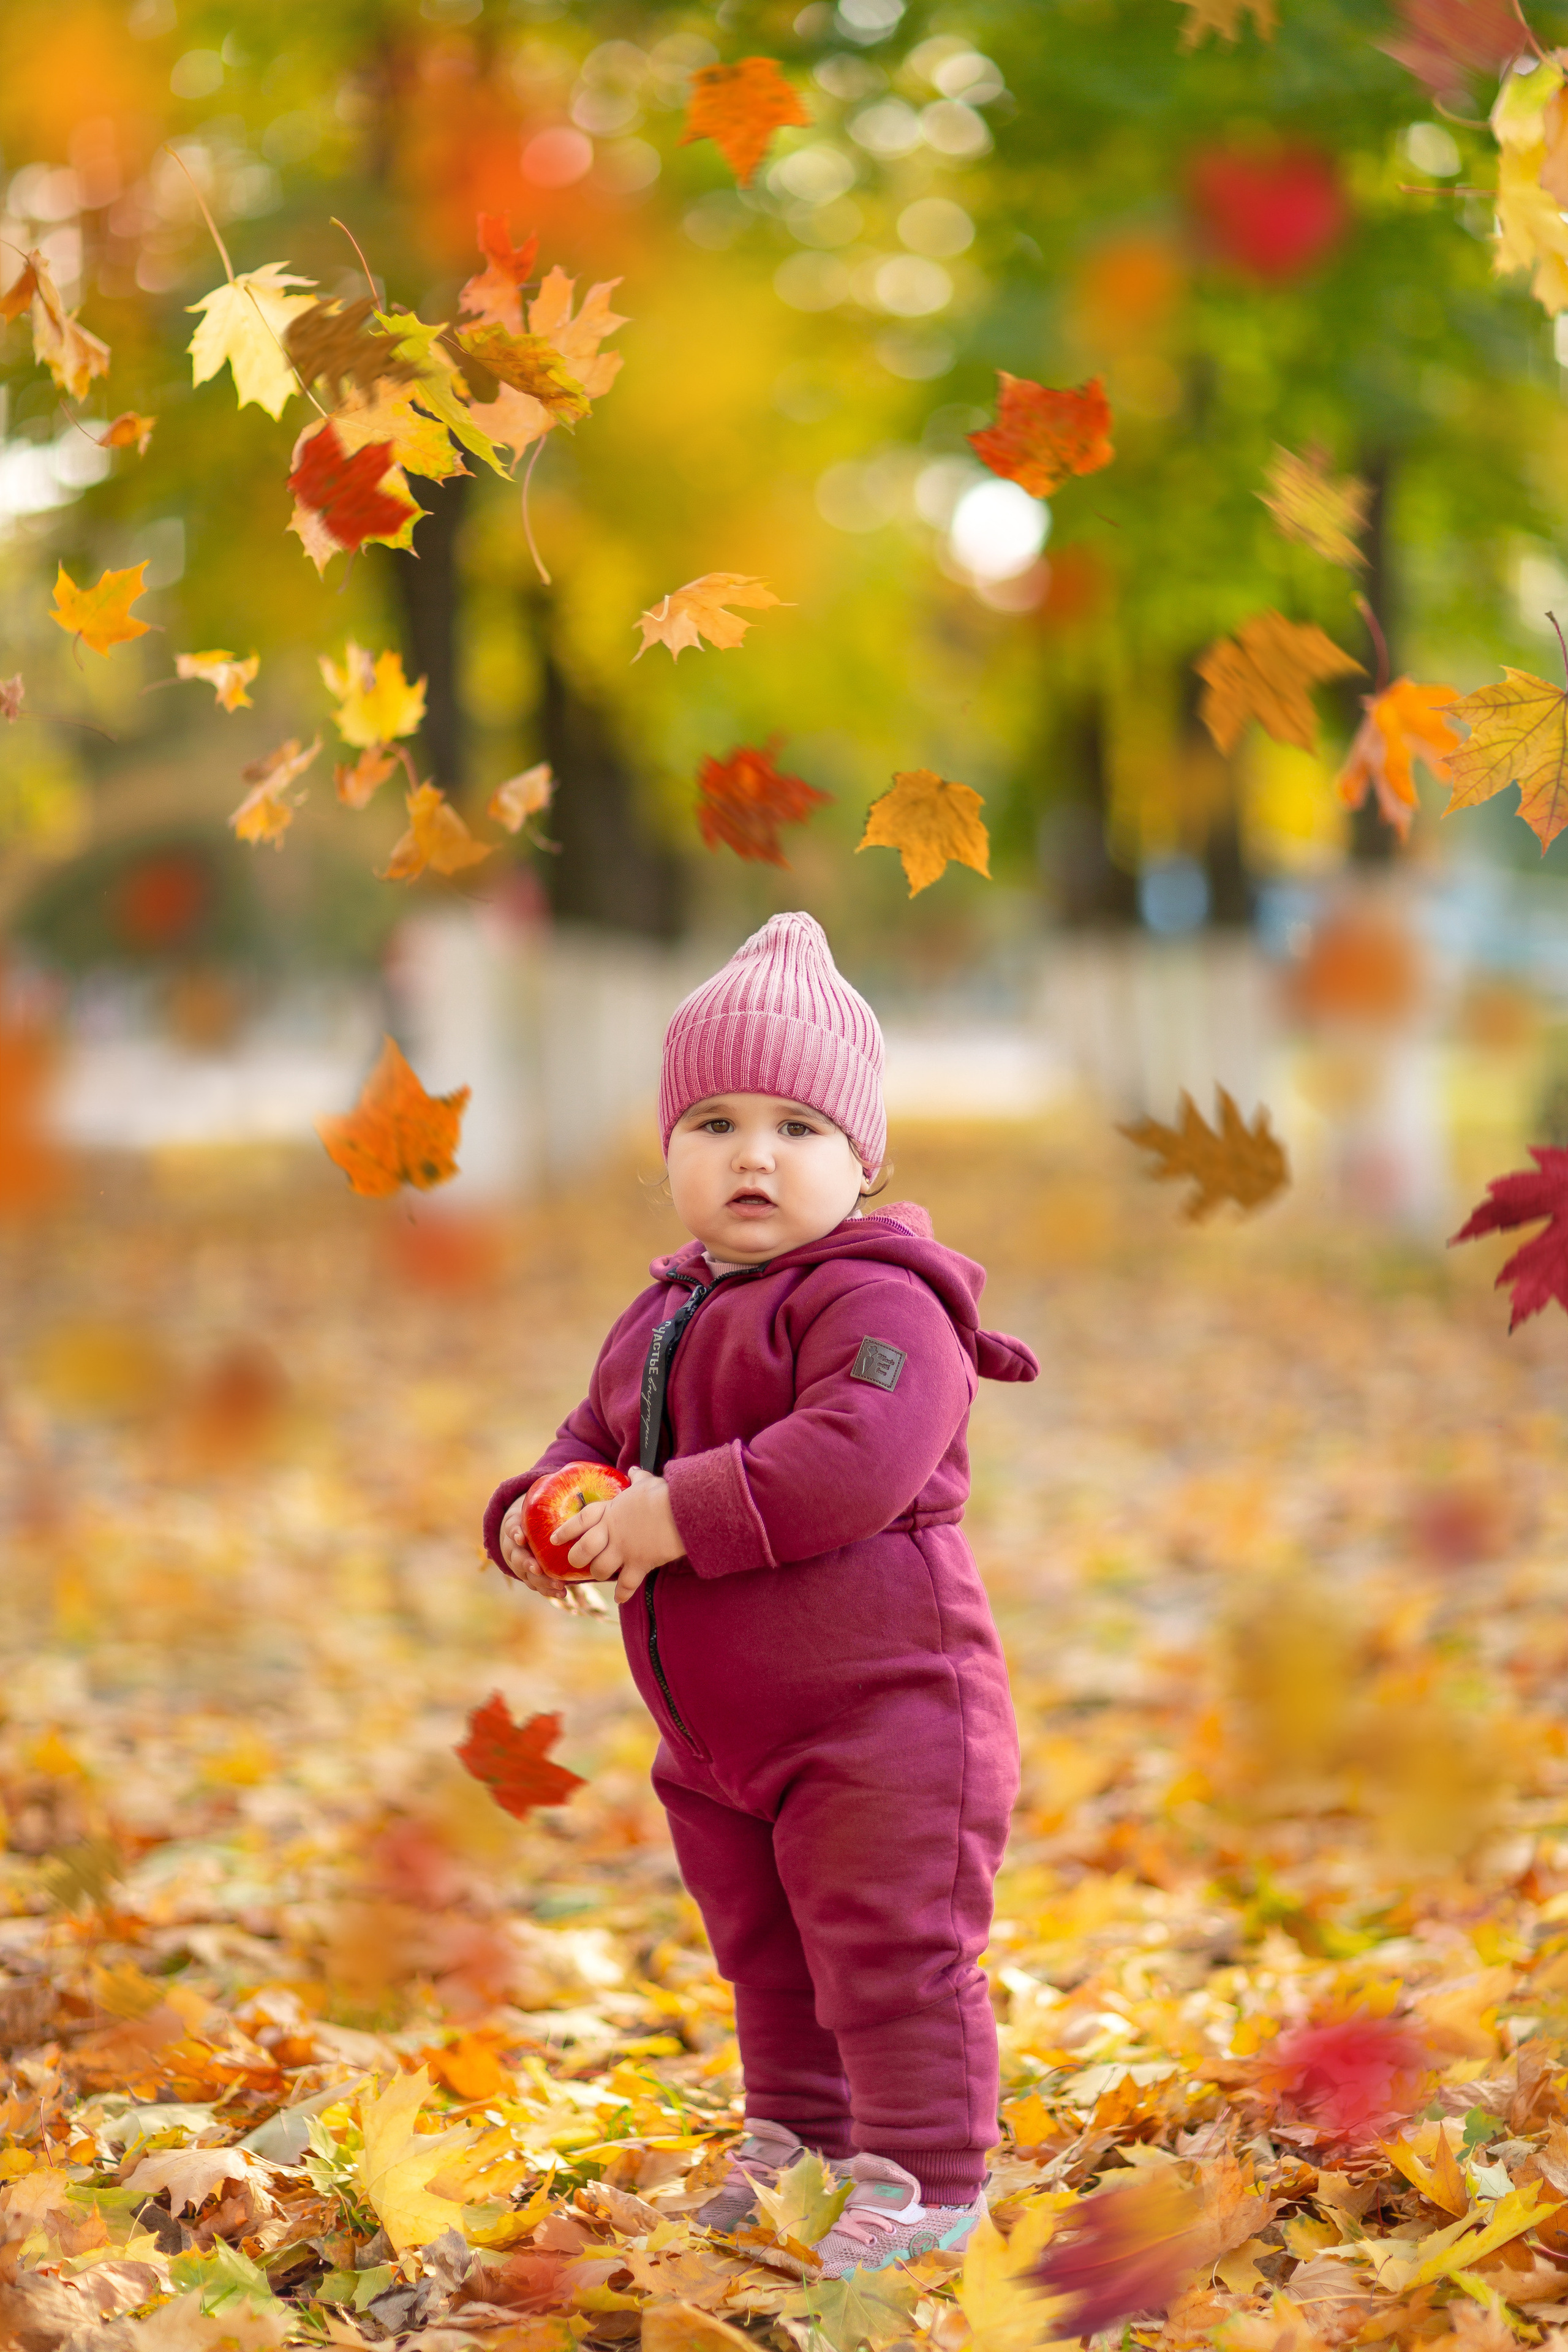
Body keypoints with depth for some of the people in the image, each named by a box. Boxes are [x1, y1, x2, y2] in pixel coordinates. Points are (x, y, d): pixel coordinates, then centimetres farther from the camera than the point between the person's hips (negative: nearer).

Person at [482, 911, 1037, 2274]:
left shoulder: (877, 1302, -17)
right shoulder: (659, 1323, 12)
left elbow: (860, 1453, -32)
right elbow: (598, 1438, 21)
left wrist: (683, 1512, -32)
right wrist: (542, 1514, -3)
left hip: (879, 1710, -9)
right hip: (722, 1741, 9)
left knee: (892, 1955, -4)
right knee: (767, 1958, 22)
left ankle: (924, 2179, 6)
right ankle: (795, 2143, 38)